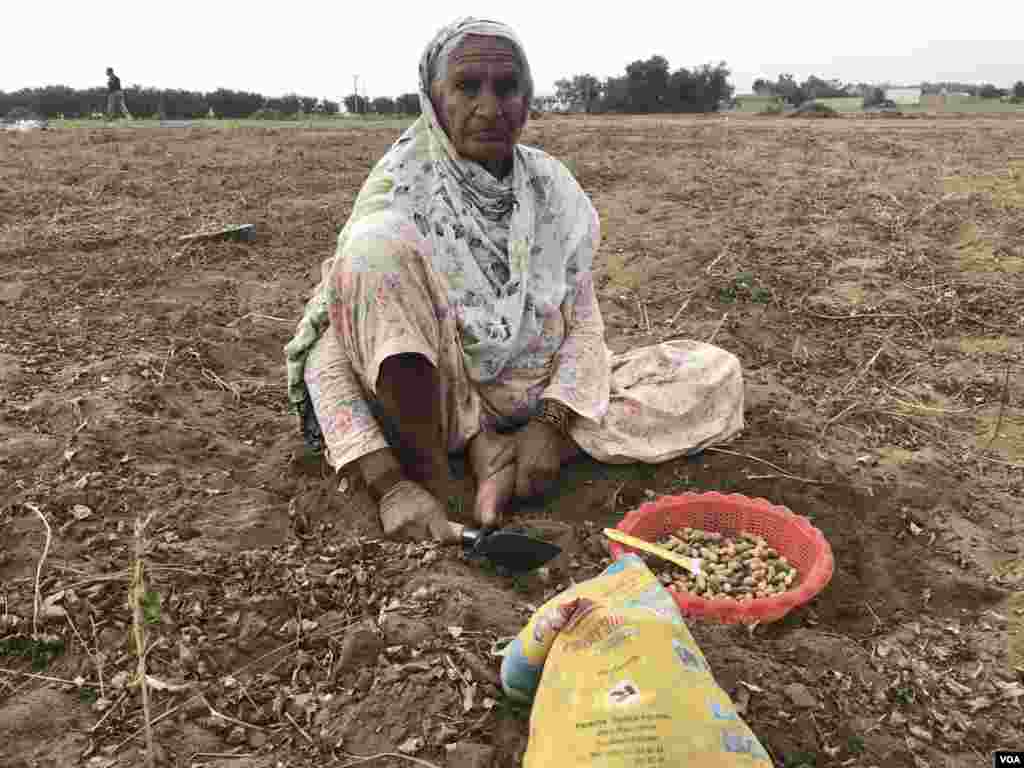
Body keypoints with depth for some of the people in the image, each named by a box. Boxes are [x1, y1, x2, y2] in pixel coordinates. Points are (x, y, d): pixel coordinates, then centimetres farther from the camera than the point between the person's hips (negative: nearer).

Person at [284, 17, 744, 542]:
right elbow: (326, 362, -20)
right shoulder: (399, 199, -16)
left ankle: (494, 453, -16)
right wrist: (389, 485, -34)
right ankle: (428, 474, -20)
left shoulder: (552, 187, -3)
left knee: (718, 376, -10)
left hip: (544, 397, 5)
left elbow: (583, 323, 0)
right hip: (437, 404, -4)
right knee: (378, 246, -29)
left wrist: (550, 424, -17)